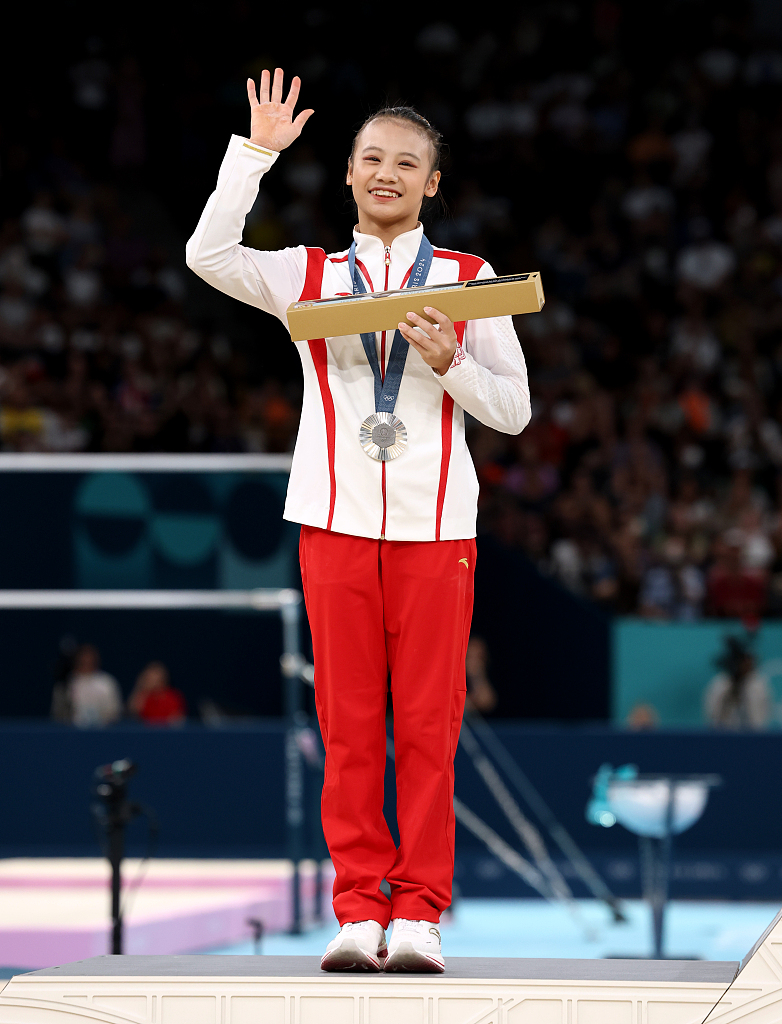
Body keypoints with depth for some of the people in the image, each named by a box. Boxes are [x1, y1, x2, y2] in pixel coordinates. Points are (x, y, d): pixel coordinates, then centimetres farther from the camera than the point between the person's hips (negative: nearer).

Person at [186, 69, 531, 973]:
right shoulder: (309, 276, 11)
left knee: (427, 724, -3)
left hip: (434, 524, -1)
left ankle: (419, 914, 1)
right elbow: (209, 256, -6)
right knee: (347, 724, -1)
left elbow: (514, 411, 7)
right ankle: (356, 912, 3)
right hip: (336, 520, 1)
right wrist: (256, 152, -7)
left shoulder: (468, 281, 10)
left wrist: (450, 363, -11)